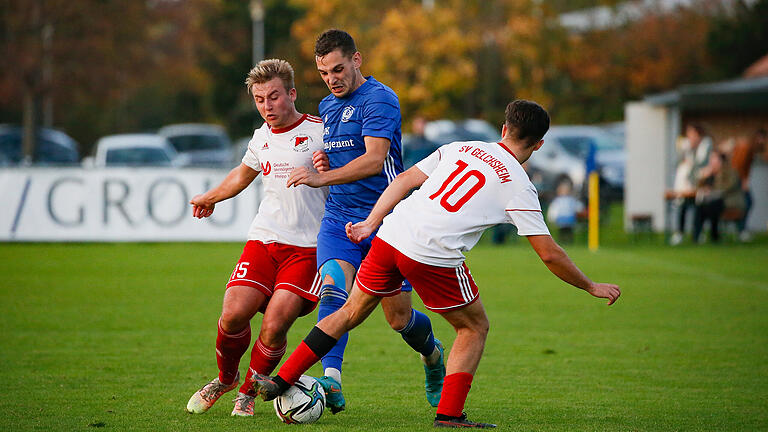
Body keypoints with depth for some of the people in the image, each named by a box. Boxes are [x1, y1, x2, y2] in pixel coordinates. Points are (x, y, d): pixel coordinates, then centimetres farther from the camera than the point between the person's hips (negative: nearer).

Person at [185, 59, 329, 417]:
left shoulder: (321, 132, -4)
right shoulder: (262, 137, 13)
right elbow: (244, 173, 34)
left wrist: (327, 171, -22)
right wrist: (211, 197, 49)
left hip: (305, 248, -4)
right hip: (262, 240, 4)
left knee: (274, 326, -16)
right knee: (233, 315, -13)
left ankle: (248, 392, 9)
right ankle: (225, 379, 16)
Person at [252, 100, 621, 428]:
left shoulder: (459, 148, 19)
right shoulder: (519, 186, 4)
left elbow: (404, 180, 12)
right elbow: (549, 255, 4)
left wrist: (371, 222, 13)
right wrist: (591, 287, 16)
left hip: (390, 237, 5)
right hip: (434, 257, -5)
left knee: (351, 313, 21)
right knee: (475, 328, 16)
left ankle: (281, 381, 19)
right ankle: (449, 414, 7)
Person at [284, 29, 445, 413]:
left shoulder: (379, 99, -11)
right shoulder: (326, 106, 14)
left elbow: (374, 160, -24)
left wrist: (323, 177, -34)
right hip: (339, 219, 5)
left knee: (398, 318, 2)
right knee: (333, 288, -23)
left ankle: (432, 353, 36)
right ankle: (331, 381, -36)